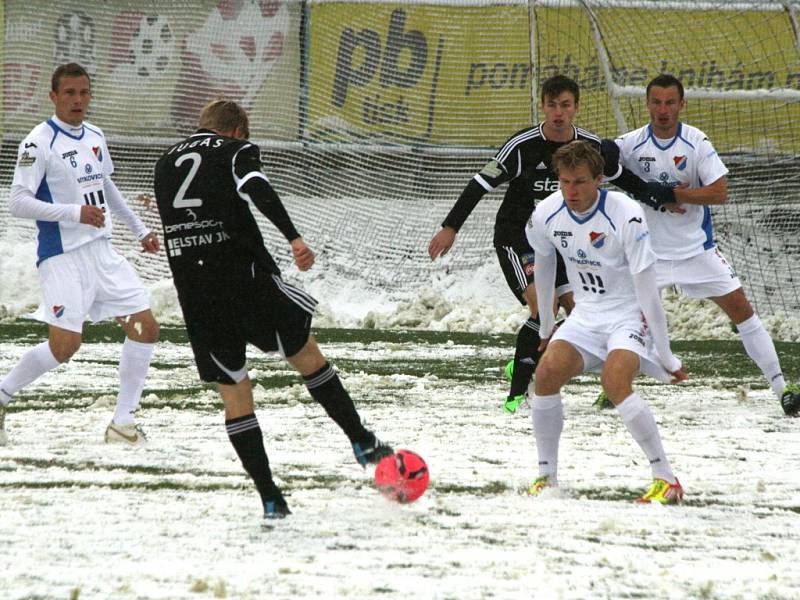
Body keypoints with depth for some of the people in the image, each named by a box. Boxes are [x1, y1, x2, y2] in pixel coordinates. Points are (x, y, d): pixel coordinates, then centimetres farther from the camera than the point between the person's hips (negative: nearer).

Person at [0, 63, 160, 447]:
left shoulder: (95, 137, 11)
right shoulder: (40, 142, -13)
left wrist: (139, 229, 30)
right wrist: (74, 213, -25)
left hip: (101, 253, 8)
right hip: (63, 256, -8)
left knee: (145, 329, 1)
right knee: (64, 346, -15)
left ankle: (123, 423, 8)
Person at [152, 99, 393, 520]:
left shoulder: (164, 164, 21)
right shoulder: (236, 151, 4)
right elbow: (256, 189, -17)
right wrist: (292, 237, -27)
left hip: (192, 292, 4)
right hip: (244, 277, -4)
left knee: (234, 396, 8)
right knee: (307, 354, 16)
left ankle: (269, 498, 3)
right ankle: (362, 442, 18)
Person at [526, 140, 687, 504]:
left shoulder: (626, 216, -23)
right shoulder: (546, 215, -7)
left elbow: (647, 291, -20)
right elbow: (543, 268, 15)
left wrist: (666, 357, -17)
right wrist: (545, 328, 25)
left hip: (629, 315, -5)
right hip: (586, 315, 5)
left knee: (615, 382, -30)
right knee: (546, 374, -18)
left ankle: (667, 481, -20)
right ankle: (546, 477, -3)